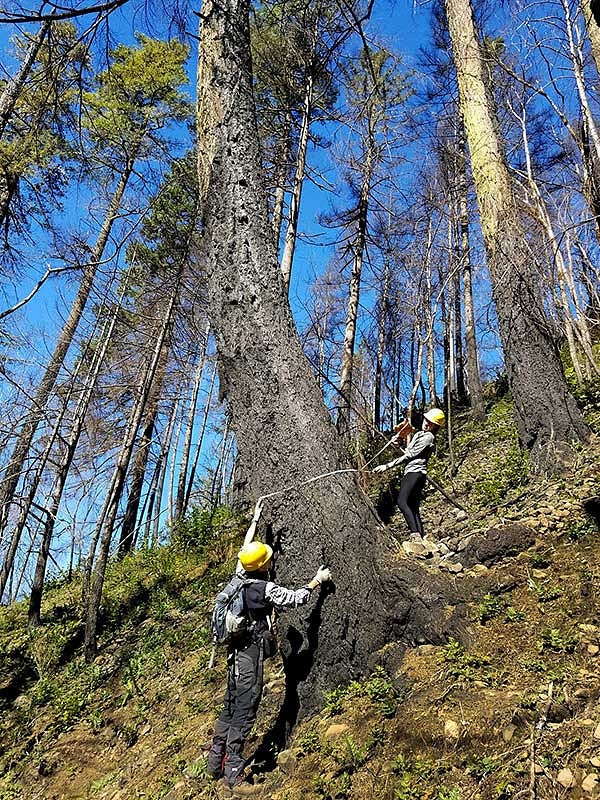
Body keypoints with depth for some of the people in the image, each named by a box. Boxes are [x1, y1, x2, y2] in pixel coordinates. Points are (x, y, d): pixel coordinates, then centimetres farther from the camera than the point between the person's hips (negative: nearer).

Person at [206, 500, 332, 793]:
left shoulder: (240, 577, 4)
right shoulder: (266, 588, -16)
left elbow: (245, 548, 19)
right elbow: (295, 598, -5)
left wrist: (255, 520, 29)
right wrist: (317, 581, 8)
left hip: (236, 649, 8)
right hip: (251, 651, -8)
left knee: (231, 707, 16)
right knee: (245, 709, -4)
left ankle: (215, 762, 23)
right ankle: (233, 772, -1)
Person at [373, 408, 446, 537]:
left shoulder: (428, 437, -6)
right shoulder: (419, 434, 24)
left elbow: (409, 455, -13)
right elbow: (408, 452, 29)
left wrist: (388, 466, -15)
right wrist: (397, 444, 11)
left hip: (415, 472, -10)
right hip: (412, 472, 10)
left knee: (401, 501, -24)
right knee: (414, 509, 4)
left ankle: (415, 533, -31)